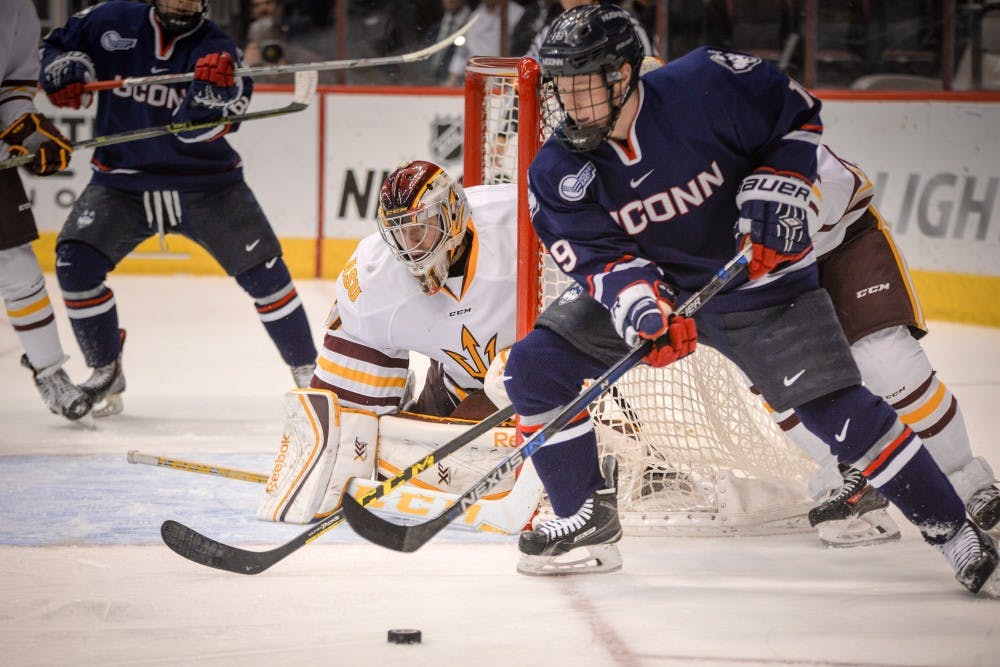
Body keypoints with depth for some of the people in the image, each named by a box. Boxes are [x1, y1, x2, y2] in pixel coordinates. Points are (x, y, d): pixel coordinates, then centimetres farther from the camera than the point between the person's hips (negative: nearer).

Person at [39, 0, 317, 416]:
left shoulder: (214, 48, -9)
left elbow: (198, 130, -22)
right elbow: (60, 44, 14)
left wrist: (212, 91, -42)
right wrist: (65, 71, -9)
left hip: (206, 183, -1)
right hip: (122, 180, 1)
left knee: (262, 270, -10)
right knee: (75, 260, -15)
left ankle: (307, 370, 6)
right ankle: (106, 371, 3)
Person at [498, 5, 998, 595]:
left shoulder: (707, 85, -24)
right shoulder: (559, 174, -15)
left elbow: (797, 114, -8)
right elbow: (599, 256, -17)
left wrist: (777, 191, -19)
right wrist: (636, 302, -37)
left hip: (759, 284, -4)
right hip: (654, 285, 4)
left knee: (834, 408, -16)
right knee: (533, 367, -9)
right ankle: (588, 521, 5)